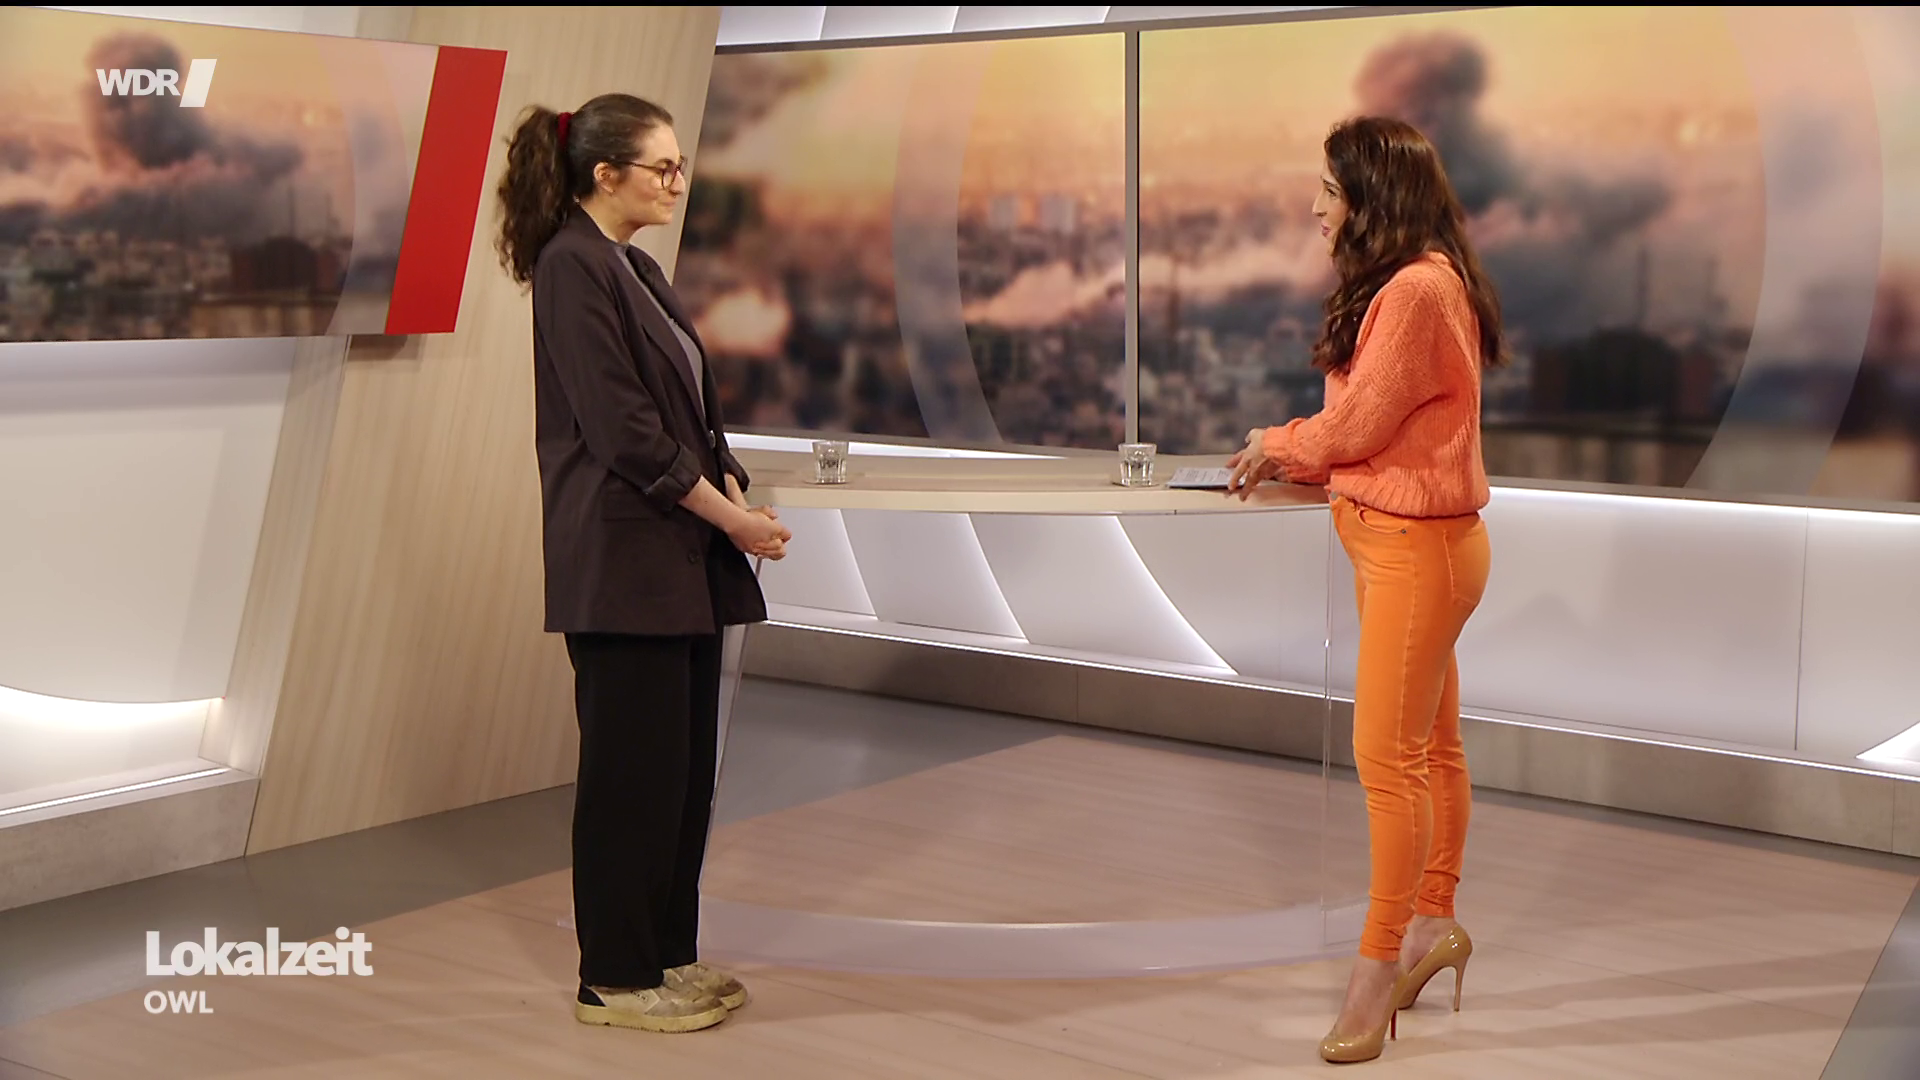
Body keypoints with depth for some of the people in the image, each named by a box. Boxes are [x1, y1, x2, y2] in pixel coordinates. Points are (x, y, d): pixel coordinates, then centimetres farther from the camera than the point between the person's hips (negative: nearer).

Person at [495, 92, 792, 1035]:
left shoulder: (636, 270, 15)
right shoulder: (572, 267, -13)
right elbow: (621, 426, -19)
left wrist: (731, 489, -1)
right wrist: (731, 516, -14)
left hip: (682, 562, 9)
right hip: (622, 565, -9)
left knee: (685, 764, 13)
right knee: (632, 769, -2)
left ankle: (667, 953, 24)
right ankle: (615, 979, 10)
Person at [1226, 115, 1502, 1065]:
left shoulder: (1419, 290, -20)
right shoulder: (1401, 286, 13)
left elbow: (1356, 426, -16)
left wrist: (1276, 444, 1)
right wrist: (1285, 457, 5)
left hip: (1416, 546, -10)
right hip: (1388, 536, 10)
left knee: (1387, 757, -5)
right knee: (1430, 745, 17)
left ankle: (1378, 966, 3)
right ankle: (1433, 923, 28)